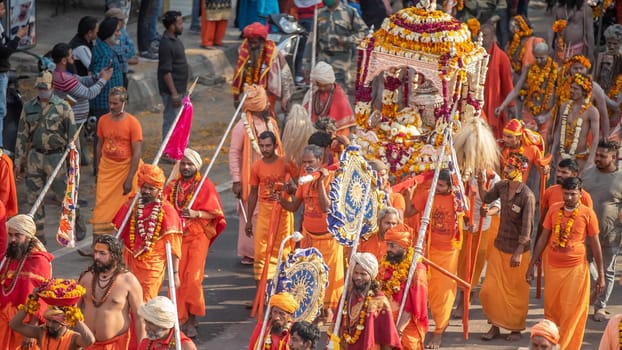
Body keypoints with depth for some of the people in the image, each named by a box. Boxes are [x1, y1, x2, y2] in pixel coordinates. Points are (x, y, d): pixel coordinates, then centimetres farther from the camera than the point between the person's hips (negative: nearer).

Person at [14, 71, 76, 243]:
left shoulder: (63, 107, -4)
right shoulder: (28, 107, 7)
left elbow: (72, 134, -4)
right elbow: (22, 136, 11)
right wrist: (18, 162, 10)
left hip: (56, 156, -4)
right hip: (35, 157, 4)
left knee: (63, 195, -3)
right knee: (34, 198, 5)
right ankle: (38, 236, 13)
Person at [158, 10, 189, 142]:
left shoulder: (175, 39, 10)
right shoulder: (166, 43, -21)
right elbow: (166, 71, -23)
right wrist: (174, 93, -24)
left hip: (179, 88, 10)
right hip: (171, 90, -10)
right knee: (170, 120, -3)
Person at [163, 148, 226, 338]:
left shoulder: (205, 185, -1)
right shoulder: (173, 186, 11)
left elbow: (214, 213, -4)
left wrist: (196, 214, -20)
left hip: (198, 236, -4)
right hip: (177, 236, 4)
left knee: (193, 278, -10)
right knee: (177, 278, -1)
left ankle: (192, 318, 4)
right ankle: (181, 319, 6)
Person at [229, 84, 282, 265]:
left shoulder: (270, 123, 8)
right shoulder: (242, 126, -11)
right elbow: (234, 154, -10)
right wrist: (236, 181, -13)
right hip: (251, 179, -6)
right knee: (250, 215, 0)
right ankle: (248, 253, 10)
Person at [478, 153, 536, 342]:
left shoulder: (527, 196, -22)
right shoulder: (501, 186, -2)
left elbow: (526, 227, -21)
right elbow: (486, 198, 18)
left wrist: (519, 253, -21)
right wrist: (481, 184, -1)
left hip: (517, 249, -6)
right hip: (499, 246, 6)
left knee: (516, 292, 8)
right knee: (490, 289, 6)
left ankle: (516, 329, 23)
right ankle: (495, 326, 21)